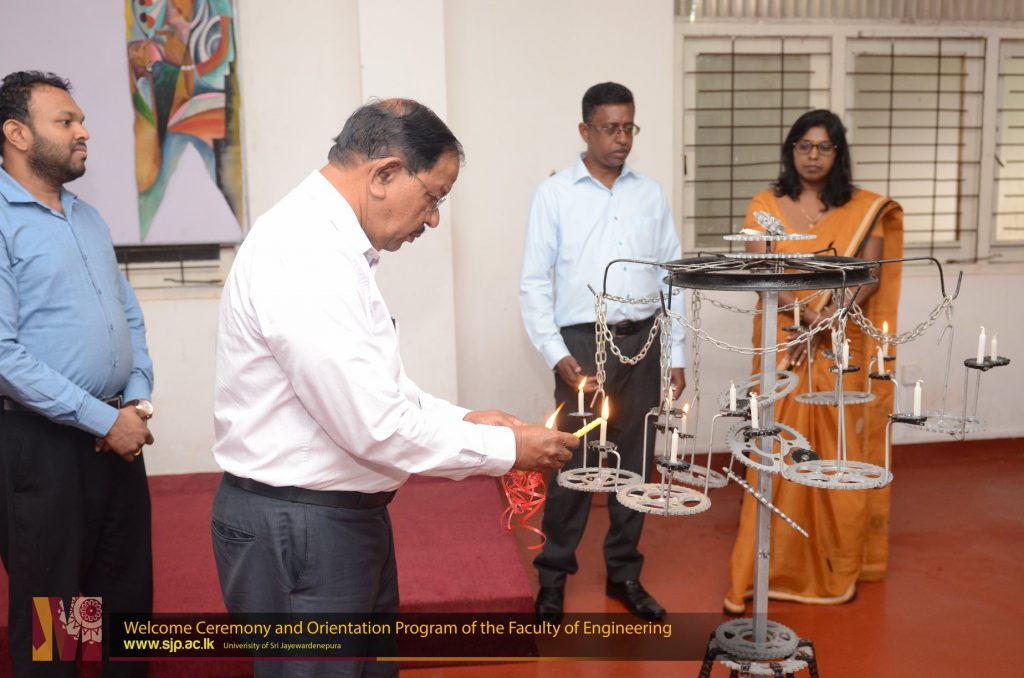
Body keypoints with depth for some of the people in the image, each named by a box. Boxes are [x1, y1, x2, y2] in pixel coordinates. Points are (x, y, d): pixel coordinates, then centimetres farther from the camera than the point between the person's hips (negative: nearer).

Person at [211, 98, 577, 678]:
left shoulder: (330, 243, 9)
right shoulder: (306, 259, -24)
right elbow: (376, 428, -26)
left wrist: (462, 419, 5)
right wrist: (506, 448, -14)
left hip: (347, 517, 10)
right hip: (298, 531, -10)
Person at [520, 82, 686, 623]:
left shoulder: (650, 194, 8)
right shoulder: (554, 194, -1)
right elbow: (534, 283, -3)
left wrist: (677, 355, 7)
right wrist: (556, 354, -12)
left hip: (642, 341, 4)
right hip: (582, 342, -3)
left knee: (634, 460, 11)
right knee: (573, 462, 0)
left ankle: (624, 573, 26)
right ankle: (553, 575, 18)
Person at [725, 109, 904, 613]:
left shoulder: (865, 208, 4)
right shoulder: (765, 205, 3)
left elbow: (871, 278, -2)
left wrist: (827, 320, -15)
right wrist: (804, 312, -21)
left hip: (840, 347, 1)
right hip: (781, 344, -1)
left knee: (839, 454, 4)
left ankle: (839, 566, 20)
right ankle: (763, 570, 5)